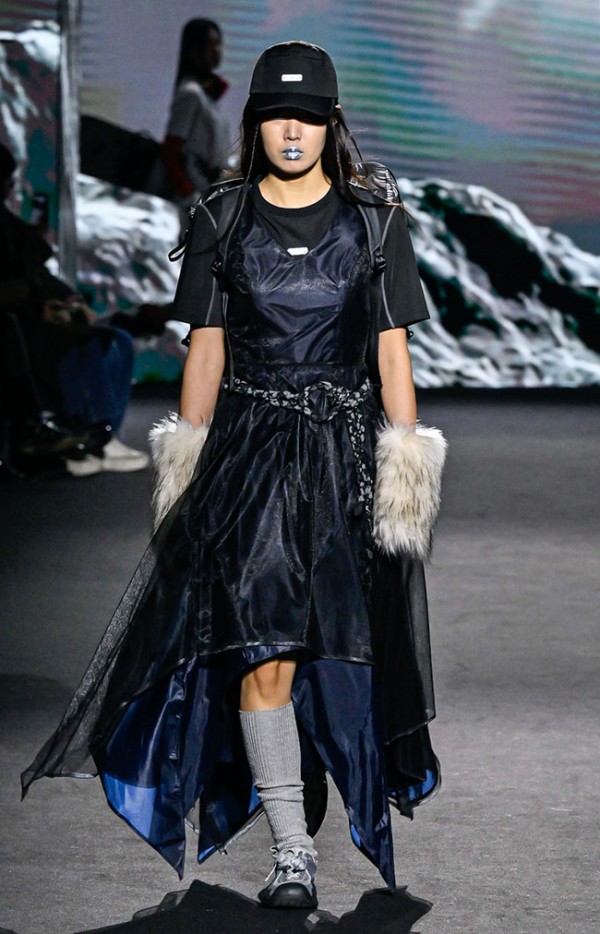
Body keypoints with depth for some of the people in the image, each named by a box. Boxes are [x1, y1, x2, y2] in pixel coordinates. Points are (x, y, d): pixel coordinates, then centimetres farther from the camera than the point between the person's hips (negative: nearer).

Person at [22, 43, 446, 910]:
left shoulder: (373, 222, 3)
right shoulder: (221, 220, 5)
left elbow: (393, 351, 2)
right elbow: (205, 347, 7)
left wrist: (406, 464, -4)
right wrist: (186, 458, 4)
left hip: (344, 451, 0)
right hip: (248, 451, 0)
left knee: (339, 644, 6)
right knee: (261, 653, -11)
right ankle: (293, 854, -9)